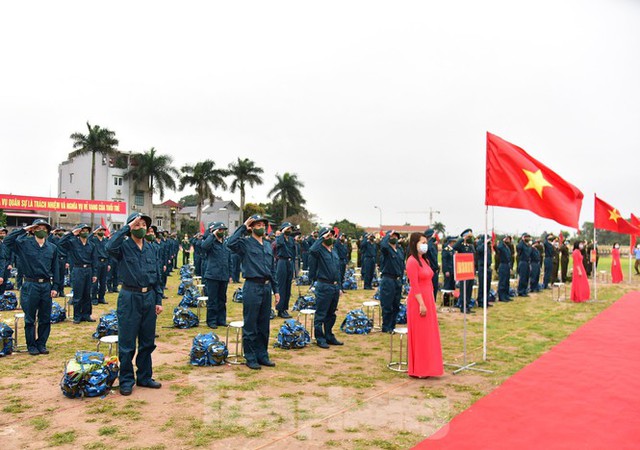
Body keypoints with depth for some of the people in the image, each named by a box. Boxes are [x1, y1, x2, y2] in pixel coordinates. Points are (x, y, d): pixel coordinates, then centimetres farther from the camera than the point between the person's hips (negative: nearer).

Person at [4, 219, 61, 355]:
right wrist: (23, 230, -11)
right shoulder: (25, 244, 0)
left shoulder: (52, 247, 6)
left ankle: (42, 344, 21)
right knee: (30, 319, 6)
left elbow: (55, 269, 8)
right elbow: (7, 240, -16)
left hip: (46, 285, 3)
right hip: (30, 285, -3)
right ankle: (31, 345, 18)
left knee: (45, 318, 9)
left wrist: (55, 287, 3)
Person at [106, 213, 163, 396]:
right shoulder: (124, 246, -4)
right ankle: (126, 380, 17)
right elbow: (110, 247, -30)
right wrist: (127, 228, -21)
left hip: (149, 297, 5)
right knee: (127, 343, 3)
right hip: (130, 298, -5)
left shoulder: (151, 248, 9)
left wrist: (158, 300, 8)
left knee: (147, 342, 13)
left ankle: (144, 377, 27)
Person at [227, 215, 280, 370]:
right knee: (250, 325, 1)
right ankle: (250, 358, 12)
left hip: (267, 287, 6)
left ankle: (262, 355, 24)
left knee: (264, 325, 14)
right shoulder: (246, 243, -4)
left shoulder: (268, 245, 15)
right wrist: (243, 227, -17)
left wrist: (276, 290, 16)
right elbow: (230, 243, -27)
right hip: (252, 286, -6)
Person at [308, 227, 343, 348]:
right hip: (324, 286, -7)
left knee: (331, 314, 15)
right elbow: (312, 249, -35)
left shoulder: (334, 251, 16)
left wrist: (339, 287, 20)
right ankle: (320, 339, 7)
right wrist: (322, 238, -23)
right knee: (320, 314, 0)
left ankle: (329, 337, 26)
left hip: (335, 286, 8)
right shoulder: (319, 251, -8)